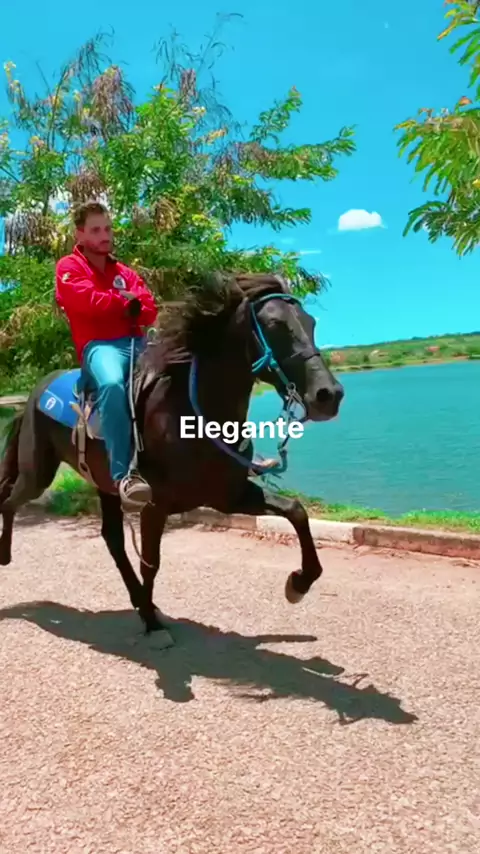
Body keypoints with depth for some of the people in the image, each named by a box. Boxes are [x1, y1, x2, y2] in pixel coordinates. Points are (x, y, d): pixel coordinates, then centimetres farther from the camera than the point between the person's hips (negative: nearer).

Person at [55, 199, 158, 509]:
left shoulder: (125, 272, 26)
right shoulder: (69, 267, 11)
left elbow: (150, 312, 14)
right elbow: (90, 301, -8)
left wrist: (134, 304, -6)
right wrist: (125, 301, 4)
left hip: (136, 341, 6)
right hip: (99, 345, -6)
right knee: (112, 384, -40)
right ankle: (124, 475, -40)